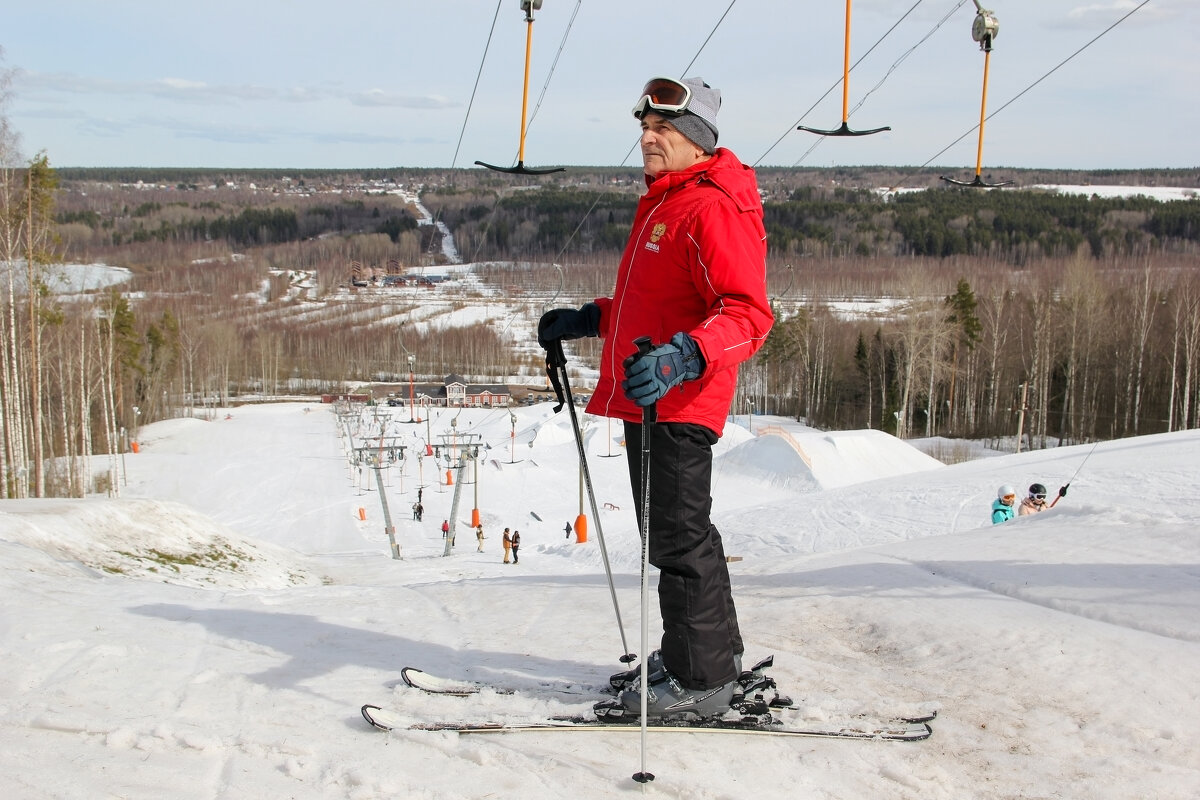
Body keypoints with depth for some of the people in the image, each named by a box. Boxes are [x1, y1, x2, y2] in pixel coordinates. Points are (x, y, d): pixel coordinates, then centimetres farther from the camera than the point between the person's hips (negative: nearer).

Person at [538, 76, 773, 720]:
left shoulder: (713, 210, -15)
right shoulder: (662, 204, 19)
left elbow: (748, 314, -26)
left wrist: (681, 357, -39)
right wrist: (588, 319, 30)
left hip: (678, 402, -11)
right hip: (647, 399, 11)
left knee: (678, 536, -6)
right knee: (673, 532, 19)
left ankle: (701, 680, 3)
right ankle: (712, 654, 32)